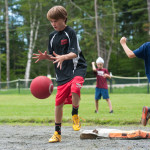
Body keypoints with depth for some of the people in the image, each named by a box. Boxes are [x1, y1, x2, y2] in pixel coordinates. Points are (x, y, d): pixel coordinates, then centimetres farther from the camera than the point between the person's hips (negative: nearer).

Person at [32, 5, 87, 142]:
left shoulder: (70, 32, -9)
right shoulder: (52, 36, 10)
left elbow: (74, 53, -19)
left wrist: (63, 57, -39)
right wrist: (46, 57, -5)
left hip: (77, 68, -6)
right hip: (62, 74, 6)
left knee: (74, 89, -34)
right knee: (59, 102, 4)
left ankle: (75, 114, -6)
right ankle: (57, 133, 16)